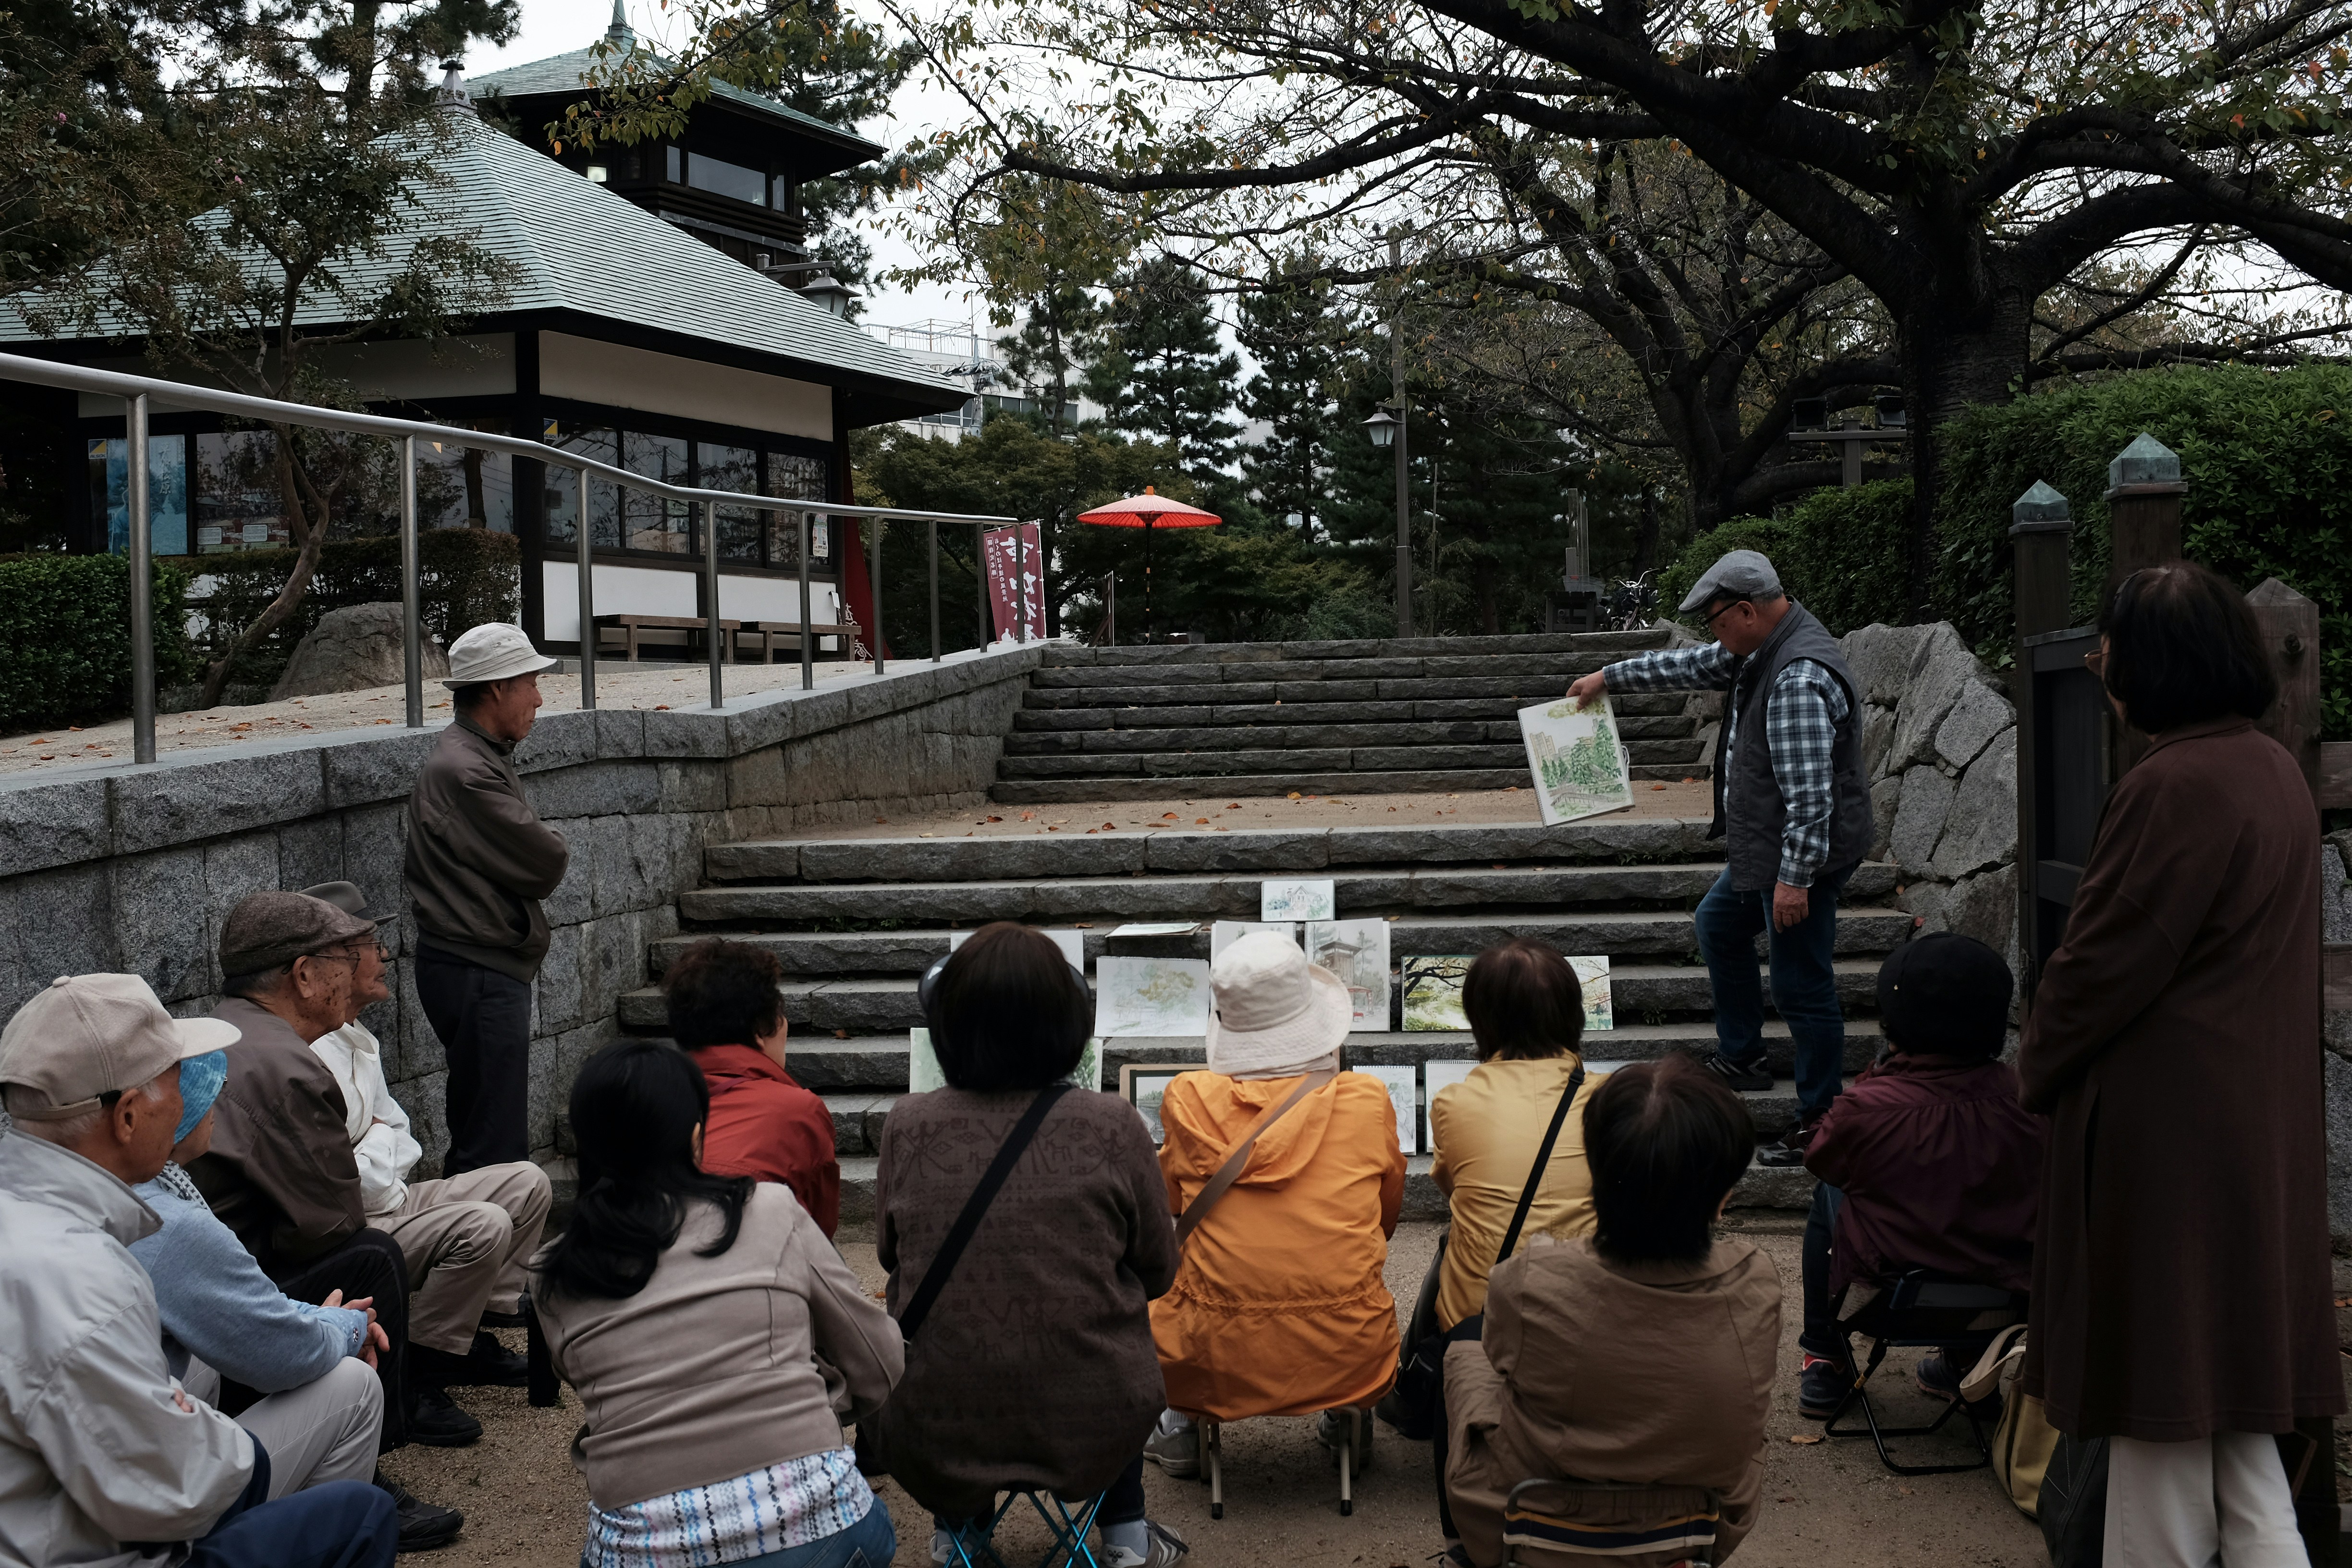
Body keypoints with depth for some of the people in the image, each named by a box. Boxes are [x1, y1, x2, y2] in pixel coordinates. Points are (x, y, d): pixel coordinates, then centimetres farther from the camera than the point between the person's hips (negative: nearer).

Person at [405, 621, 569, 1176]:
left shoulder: (482, 757, 16)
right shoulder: (464, 772, -19)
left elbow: (524, 852, 17)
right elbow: (544, 864, -19)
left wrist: (540, 847, -4)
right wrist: (551, 848, 2)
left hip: (488, 968, 11)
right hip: (478, 974, -11)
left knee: (481, 1137, 17)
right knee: (497, 1149, -9)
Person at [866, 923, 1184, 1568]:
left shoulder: (908, 1126, -11)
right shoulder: (1112, 1128, -13)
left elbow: (890, 1256, 6)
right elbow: (1158, 1271, 0)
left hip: (936, 1440, 1)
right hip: (1095, 1433, 0)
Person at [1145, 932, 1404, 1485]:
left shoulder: (1188, 1099, -8)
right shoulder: (1367, 1100, -7)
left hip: (1217, 1359, -1)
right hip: (1348, 1353, 1)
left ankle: (1182, 1422, 34)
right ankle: (1350, 1417, 32)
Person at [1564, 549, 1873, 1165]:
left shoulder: (1800, 679, -27)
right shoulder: (1761, 648, 6)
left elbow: (1809, 793, -29)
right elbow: (1692, 667, 23)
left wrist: (1795, 877, -27)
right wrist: (1610, 676, 31)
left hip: (1804, 855, -11)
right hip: (1763, 848, 11)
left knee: (1802, 987, -3)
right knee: (1719, 926, 28)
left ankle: (1820, 1121, 7)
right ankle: (1740, 1058, 41)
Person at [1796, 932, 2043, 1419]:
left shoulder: (1866, 1107, -25)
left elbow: (1819, 1159, -2)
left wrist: (1870, 1081, 4)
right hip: (2007, 1299, 2)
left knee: (1829, 1196, 26)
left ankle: (1824, 1360, 36)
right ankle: (1965, 1362, 42)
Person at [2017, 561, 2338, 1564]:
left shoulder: (2175, 787, -22)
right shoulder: (2275, 771, 7)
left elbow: (2106, 960, -19)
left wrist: (2035, 1068, -2)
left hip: (2168, 1117, -9)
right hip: (2260, 1111, 9)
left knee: (2157, 1362, 4)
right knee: (2228, 1371, 17)